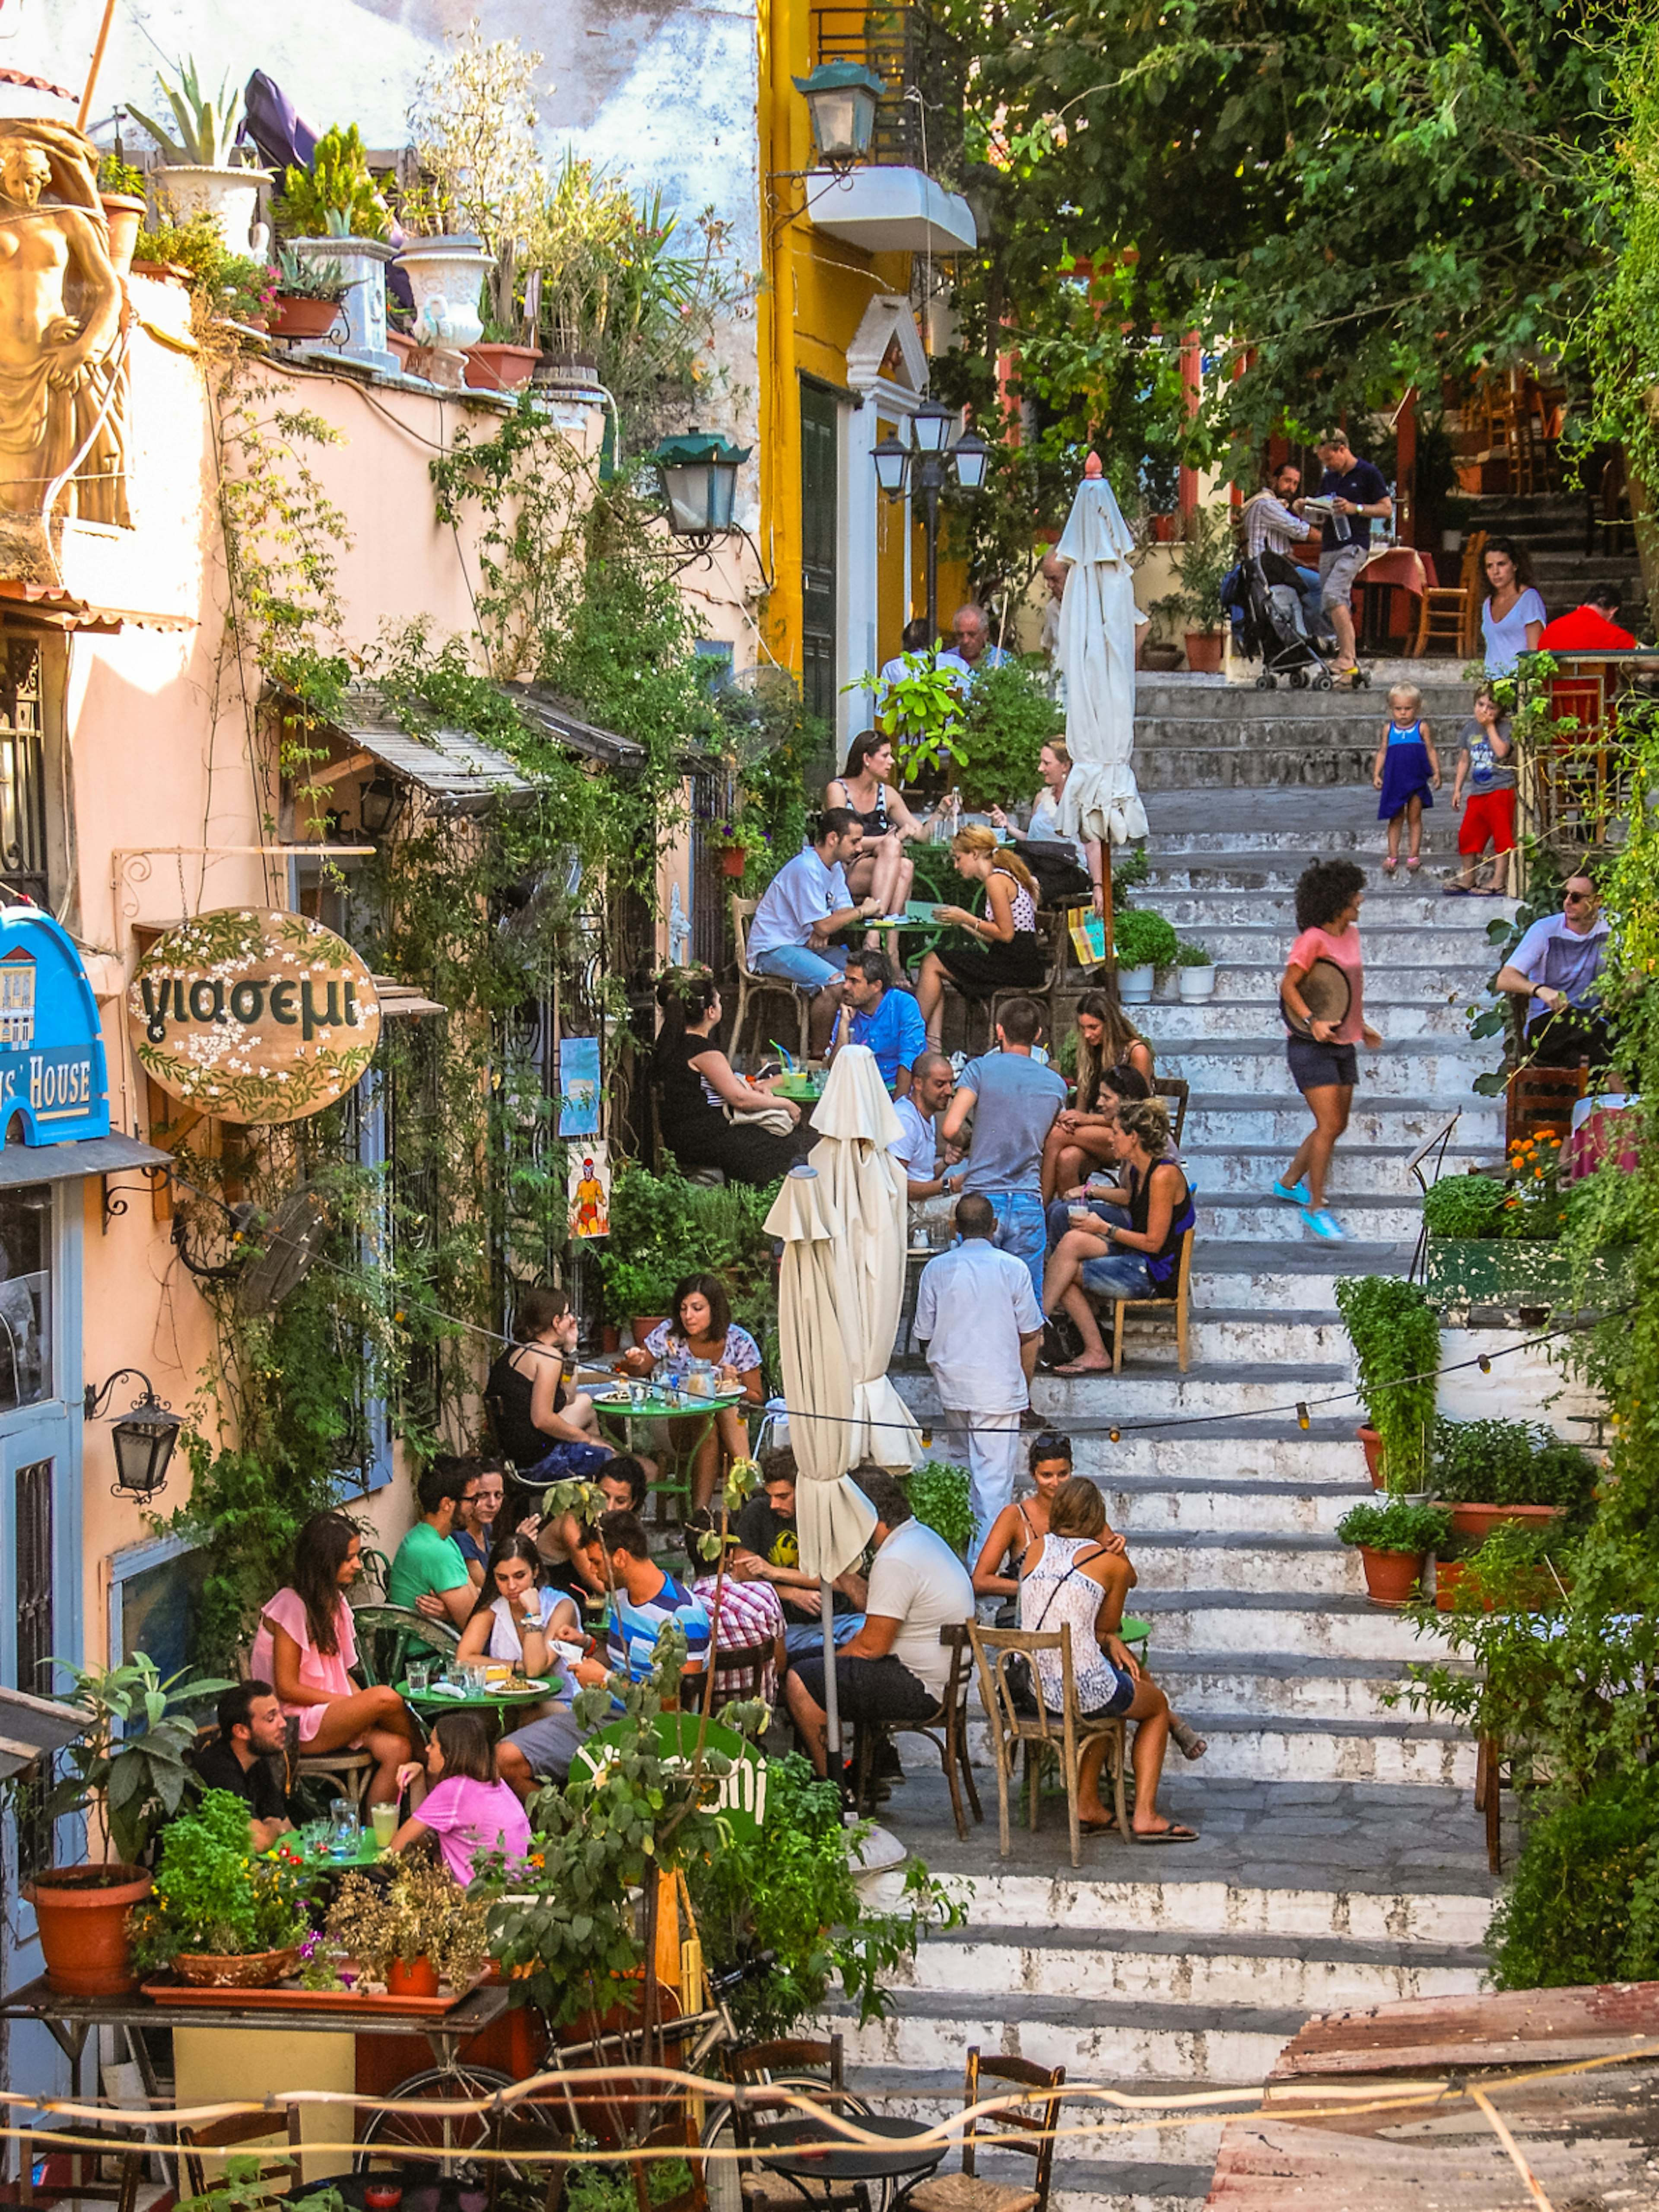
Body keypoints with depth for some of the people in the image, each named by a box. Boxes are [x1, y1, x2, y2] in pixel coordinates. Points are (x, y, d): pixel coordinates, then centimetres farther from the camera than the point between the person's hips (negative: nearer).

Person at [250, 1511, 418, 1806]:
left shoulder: (335, 1602, 14)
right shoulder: (291, 1607, -12)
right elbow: (287, 1688, -15)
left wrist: (360, 1703, -5)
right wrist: (357, 1704, -15)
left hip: (334, 1718, 8)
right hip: (295, 1725, -8)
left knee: (395, 1749, -21)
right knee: (386, 1698, -27)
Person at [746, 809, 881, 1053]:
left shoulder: (835, 868, 9)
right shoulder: (806, 869, -22)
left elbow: (845, 913, 6)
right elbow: (823, 927, -23)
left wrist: (822, 934, -16)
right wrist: (863, 911, -12)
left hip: (806, 945, 10)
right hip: (773, 949, -10)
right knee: (834, 982, -30)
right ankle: (820, 1053, -16)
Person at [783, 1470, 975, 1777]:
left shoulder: (894, 1562, -21)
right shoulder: (922, 1536, 12)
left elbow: (873, 1645, -19)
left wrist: (833, 1659, -3)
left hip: (924, 1690, -11)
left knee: (798, 1682, -13)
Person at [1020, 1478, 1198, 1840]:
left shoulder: (1037, 1549, 9)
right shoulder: (1113, 1562, -1)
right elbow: (1107, 1627, 11)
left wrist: (1108, 1642, 9)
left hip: (1030, 1686, 5)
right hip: (1082, 1688, -5)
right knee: (1157, 1705, 26)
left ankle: (1088, 1806, 30)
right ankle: (1145, 1815, 18)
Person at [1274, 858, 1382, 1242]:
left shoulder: (1351, 934, 9)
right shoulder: (1313, 940, -16)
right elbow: (1288, 987, -18)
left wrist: (1361, 1025, 24)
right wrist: (1312, 1021, -30)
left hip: (1343, 1044, 8)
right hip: (1311, 1047, -8)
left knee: (1337, 1125, 13)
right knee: (1329, 1125, -13)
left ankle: (1290, 1183, 31)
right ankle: (1315, 1207, -2)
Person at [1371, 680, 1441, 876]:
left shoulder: (1422, 728, -1)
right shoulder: (1389, 729, 5)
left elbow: (1431, 751, 3)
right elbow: (1383, 752, 9)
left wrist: (1436, 773, -4)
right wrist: (1377, 775, 3)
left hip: (1416, 780, -2)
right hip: (1394, 779, 2)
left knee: (1415, 818, 4)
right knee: (1395, 819, 5)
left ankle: (1414, 855, 9)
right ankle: (1393, 856, 9)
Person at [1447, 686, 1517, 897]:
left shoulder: (1503, 728, -6)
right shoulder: (1470, 728, 10)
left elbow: (1502, 751, -24)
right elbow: (1465, 760, 17)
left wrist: (1490, 726, -15)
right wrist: (1457, 789, 15)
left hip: (1501, 790, -6)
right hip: (1477, 791, 6)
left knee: (1502, 835, -4)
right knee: (1468, 834, 9)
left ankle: (1499, 883, -3)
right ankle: (1468, 880, 21)